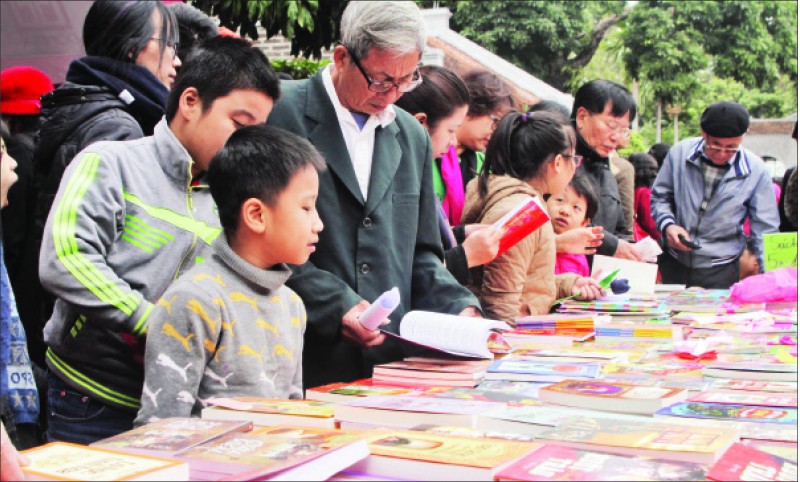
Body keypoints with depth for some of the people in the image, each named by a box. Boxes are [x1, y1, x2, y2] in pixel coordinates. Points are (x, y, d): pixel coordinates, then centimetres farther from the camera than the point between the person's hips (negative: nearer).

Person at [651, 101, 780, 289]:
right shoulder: (680, 153, -6)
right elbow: (659, 197, 6)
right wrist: (668, 225, -13)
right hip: (674, 266, 2)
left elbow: (764, 230, -3)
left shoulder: (756, 171, -8)